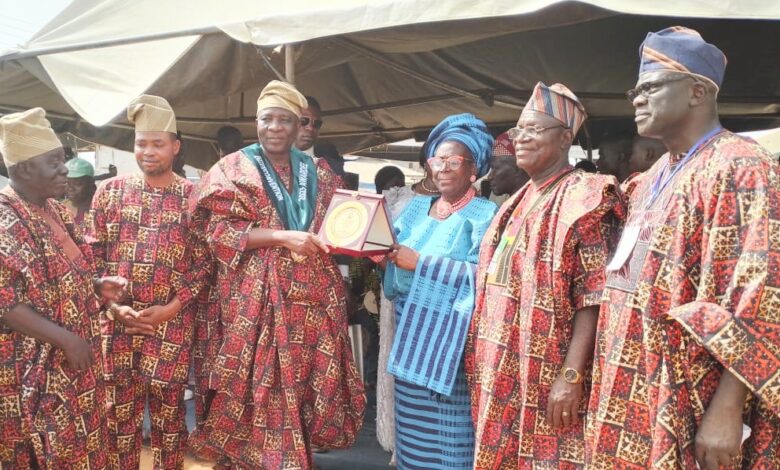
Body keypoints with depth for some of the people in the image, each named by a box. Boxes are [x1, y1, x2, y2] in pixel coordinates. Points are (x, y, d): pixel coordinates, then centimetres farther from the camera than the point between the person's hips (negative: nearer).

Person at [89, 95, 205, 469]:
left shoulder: (193, 197, 0)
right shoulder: (110, 192, 5)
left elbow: (203, 264, -2)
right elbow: (91, 256, 5)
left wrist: (169, 309, -11)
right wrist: (112, 306, -7)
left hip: (172, 325, -1)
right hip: (117, 323, 2)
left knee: (168, 413, 9)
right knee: (119, 413, 10)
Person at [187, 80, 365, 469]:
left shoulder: (317, 174, 14)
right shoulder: (233, 170, 1)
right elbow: (218, 231, -9)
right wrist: (282, 237, -18)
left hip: (312, 297, 4)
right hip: (256, 297, -4)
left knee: (305, 383, 5)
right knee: (260, 385, -3)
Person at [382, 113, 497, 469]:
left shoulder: (485, 214, -5)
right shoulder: (417, 206, 13)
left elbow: (483, 273, -18)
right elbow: (393, 251, 14)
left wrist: (420, 262, -18)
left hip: (449, 334, -6)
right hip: (408, 327, 6)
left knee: (446, 427, -2)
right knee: (411, 421, 13)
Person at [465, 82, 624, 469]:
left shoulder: (582, 199, -10)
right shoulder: (520, 201, 14)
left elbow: (591, 299, -17)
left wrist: (571, 375, -22)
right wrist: (484, 363, 14)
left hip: (545, 378, -7)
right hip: (502, 373, 8)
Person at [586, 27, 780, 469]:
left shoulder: (741, 169, -12)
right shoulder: (653, 178, 14)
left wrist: (727, 410, -22)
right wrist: (612, 392, 15)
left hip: (687, 405, -8)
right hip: (632, 394, 8)